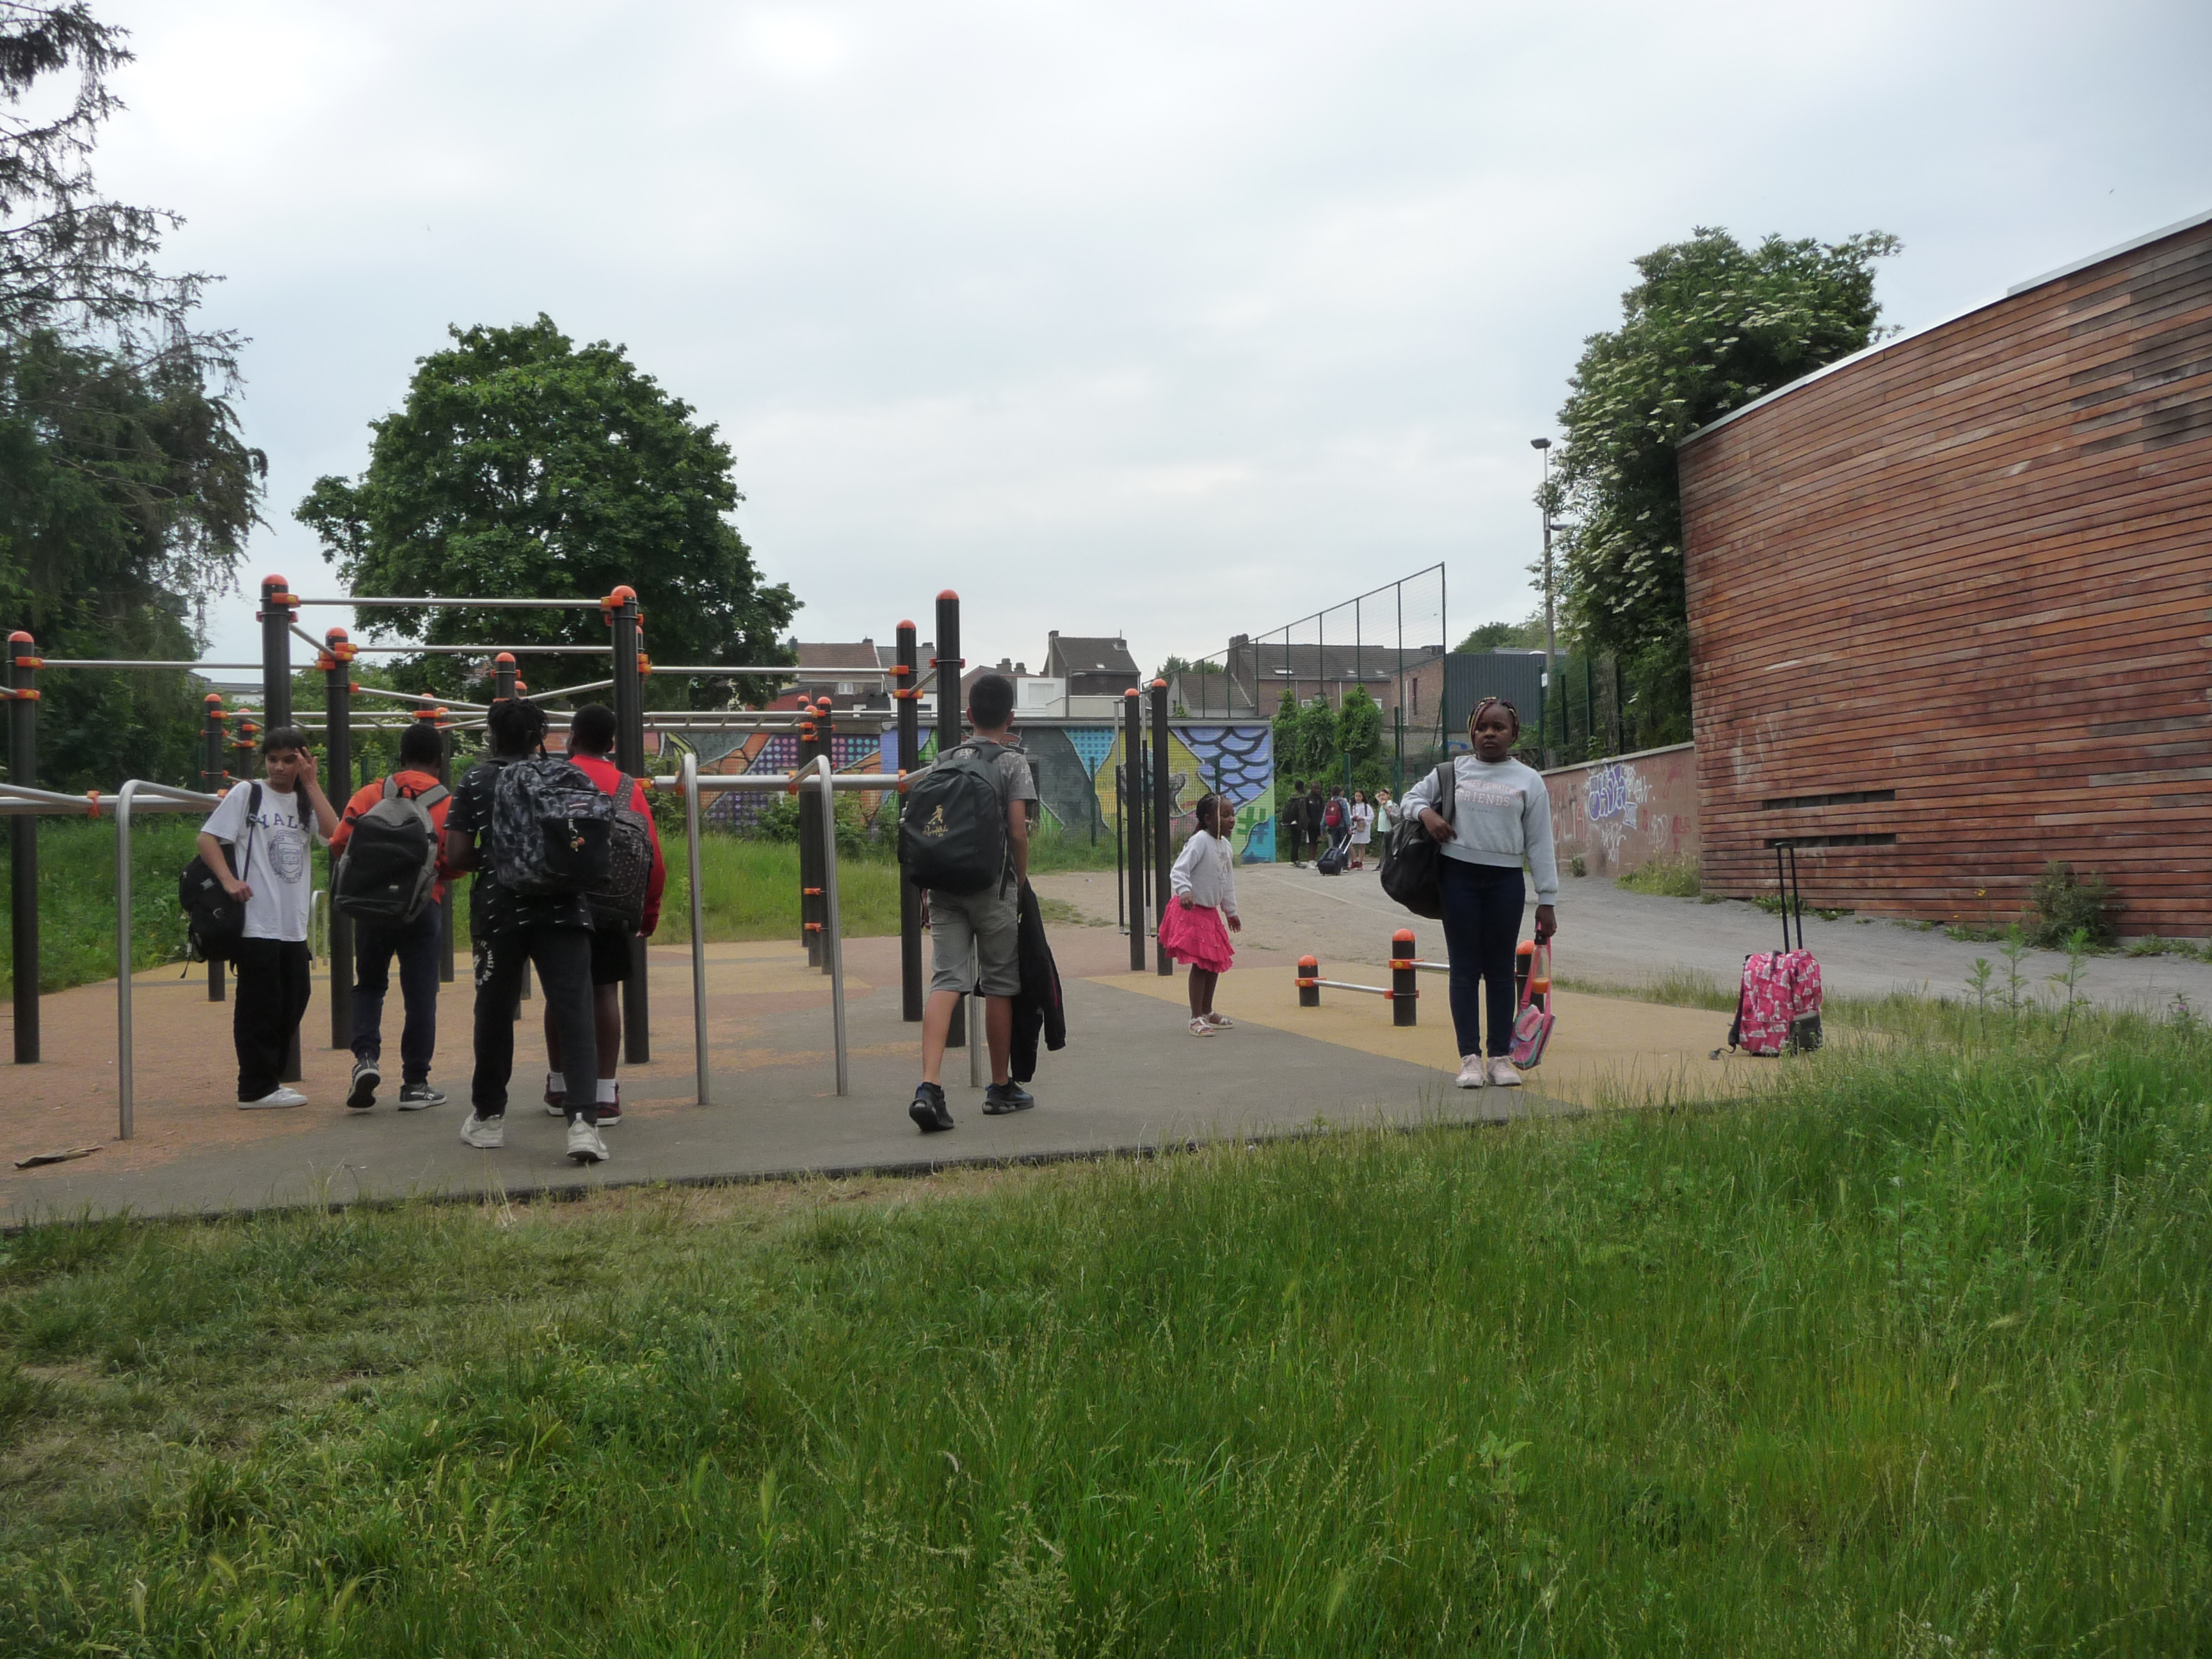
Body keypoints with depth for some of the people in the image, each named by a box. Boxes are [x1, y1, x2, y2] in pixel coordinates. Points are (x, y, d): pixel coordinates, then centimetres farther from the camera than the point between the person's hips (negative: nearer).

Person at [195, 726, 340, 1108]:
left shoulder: (306, 801, 15)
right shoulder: (247, 794, 1)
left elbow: (333, 833, -3)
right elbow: (207, 837, -4)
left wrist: (311, 783, -5)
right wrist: (229, 879, -17)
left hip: (294, 925, 6)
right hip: (256, 922, -6)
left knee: (293, 1001, 10)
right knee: (260, 1005, -4)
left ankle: (267, 1080, 22)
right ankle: (257, 1088, 4)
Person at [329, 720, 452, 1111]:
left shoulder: (369, 795, 1)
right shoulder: (449, 805, -3)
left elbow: (339, 846, -2)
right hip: (423, 908, -1)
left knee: (369, 986, 17)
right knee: (420, 995, 6)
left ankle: (366, 1057, -4)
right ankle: (415, 1084, 8)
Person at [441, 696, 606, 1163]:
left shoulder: (476, 781, 6)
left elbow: (456, 857, -1)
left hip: (499, 911, 0)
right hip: (562, 909, 0)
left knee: (495, 1014, 15)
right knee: (575, 1014, -5)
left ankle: (488, 1116, 29)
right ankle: (583, 1120, -20)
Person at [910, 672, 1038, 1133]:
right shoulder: (1013, 762, -3)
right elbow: (1017, 831, -10)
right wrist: (1022, 879, 3)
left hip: (944, 885, 4)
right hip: (993, 887, -4)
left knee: (946, 982, -2)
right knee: (1000, 986, 8)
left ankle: (929, 1085, -20)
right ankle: (1001, 1089, 19)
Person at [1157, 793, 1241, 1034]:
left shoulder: (1225, 845, 9)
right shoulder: (1199, 841, -18)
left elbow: (1228, 882, 20)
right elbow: (1178, 871, -24)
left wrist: (1231, 911, 26)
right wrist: (1184, 891, -43)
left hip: (1211, 912, 9)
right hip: (1192, 910, -9)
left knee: (1216, 962, 14)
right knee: (1200, 964, -9)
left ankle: (1207, 1013, 29)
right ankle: (1196, 1019, -2)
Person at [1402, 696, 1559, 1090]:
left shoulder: (1529, 781, 5)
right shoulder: (1453, 772, 7)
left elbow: (1539, 844, 4)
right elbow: (1413, 795, 19)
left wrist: (1547, 902, 1)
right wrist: (1426, 812, -6)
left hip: (1506, 880, 0)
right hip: (1458, 876, 0)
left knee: (1501, 970, 5)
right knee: (1465, 968, 1)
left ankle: (1500, 1057, 12)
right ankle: (1470, 1057, 5)